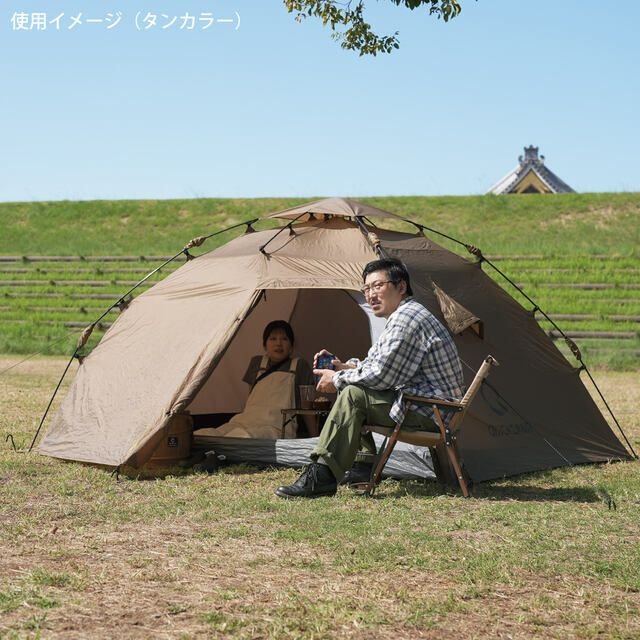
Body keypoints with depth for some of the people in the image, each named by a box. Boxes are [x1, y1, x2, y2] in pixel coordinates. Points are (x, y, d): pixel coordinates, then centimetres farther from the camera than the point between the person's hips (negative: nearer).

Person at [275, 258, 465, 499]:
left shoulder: (405, 319, -18)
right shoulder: (408, 315, 17)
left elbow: (380, 376, -22)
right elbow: (377, 364, 24)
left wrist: (337, 379, -8)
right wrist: (345, 366, 7)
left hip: (429, 413, -11)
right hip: (434, 408, 11)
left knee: (353, 394, -21)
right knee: (353, 383, 17)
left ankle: (322, 476, -24)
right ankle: (364, 463, 16)